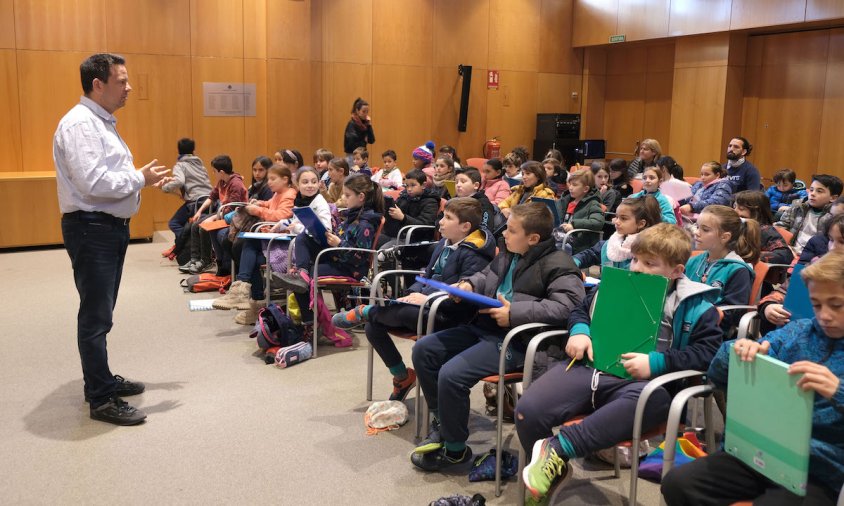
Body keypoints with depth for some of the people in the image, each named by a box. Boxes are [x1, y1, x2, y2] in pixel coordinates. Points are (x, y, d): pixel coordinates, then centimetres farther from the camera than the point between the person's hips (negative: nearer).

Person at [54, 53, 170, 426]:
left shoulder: (103, 122, 16)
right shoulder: (79, 124, -16)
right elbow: (93, 183, -25)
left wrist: (143, 179, 5)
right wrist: (139, 178, -14)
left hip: (112, 227, 10)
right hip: (91, 229, -10)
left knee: (101, 314, 19)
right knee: (96, 317, -4)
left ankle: (101, 379, 32)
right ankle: (101, 399, 4)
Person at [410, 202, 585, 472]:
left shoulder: (557, 265, -13)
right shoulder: (508, 254, 12)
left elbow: (565, 305, -27)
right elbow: (486, 276, 29)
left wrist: (515, 313, -27)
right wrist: (469, 285, 5)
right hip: (483, 327, 9)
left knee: (451, 374, -24)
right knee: (423, 349, 2)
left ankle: (455, 449, 0)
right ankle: (441, 422, 18)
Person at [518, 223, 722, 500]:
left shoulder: (694, 306, 3)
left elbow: (709, 351, -7)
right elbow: (581, 311, 28)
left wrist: (657, 363, -18)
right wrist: (579, 331, 4)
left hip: (640, 384, -3)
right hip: (591, 368, 3)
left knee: (655, 398, -43)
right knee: (528, 410, -21)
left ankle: (558, 448, -38)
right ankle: (548, 471, 9)